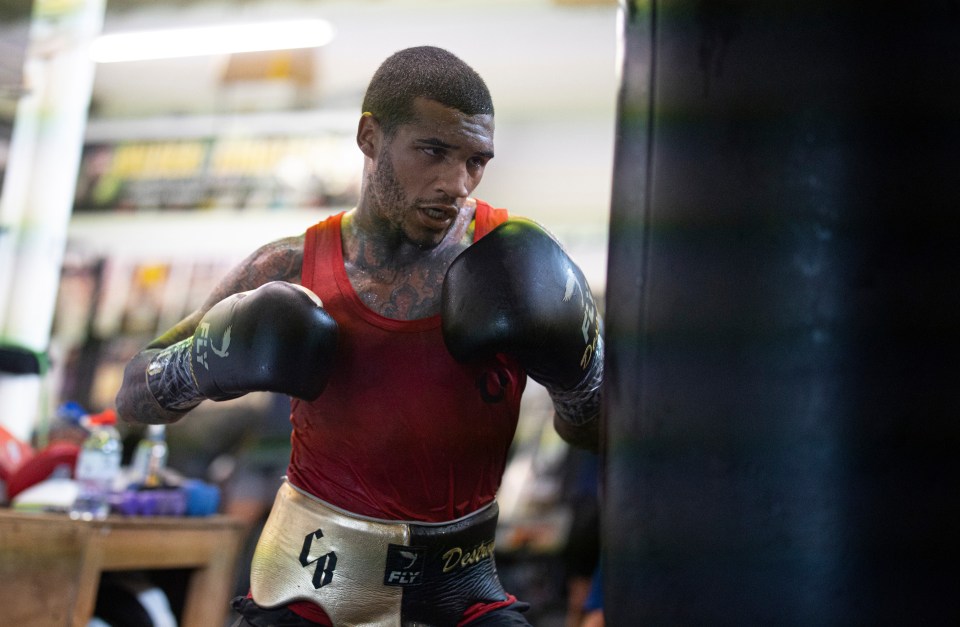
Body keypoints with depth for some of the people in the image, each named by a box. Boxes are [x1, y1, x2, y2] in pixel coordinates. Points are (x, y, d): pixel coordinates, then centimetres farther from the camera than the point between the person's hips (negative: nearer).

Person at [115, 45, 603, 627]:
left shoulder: (520, 263, -11)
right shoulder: (291, 271, -10)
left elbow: (592, 433, -1)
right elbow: (132, 397, 1)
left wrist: (575, 368, -22)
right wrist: (198, 367, -21)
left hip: (460, 580, 1)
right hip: (313, 577, 0)